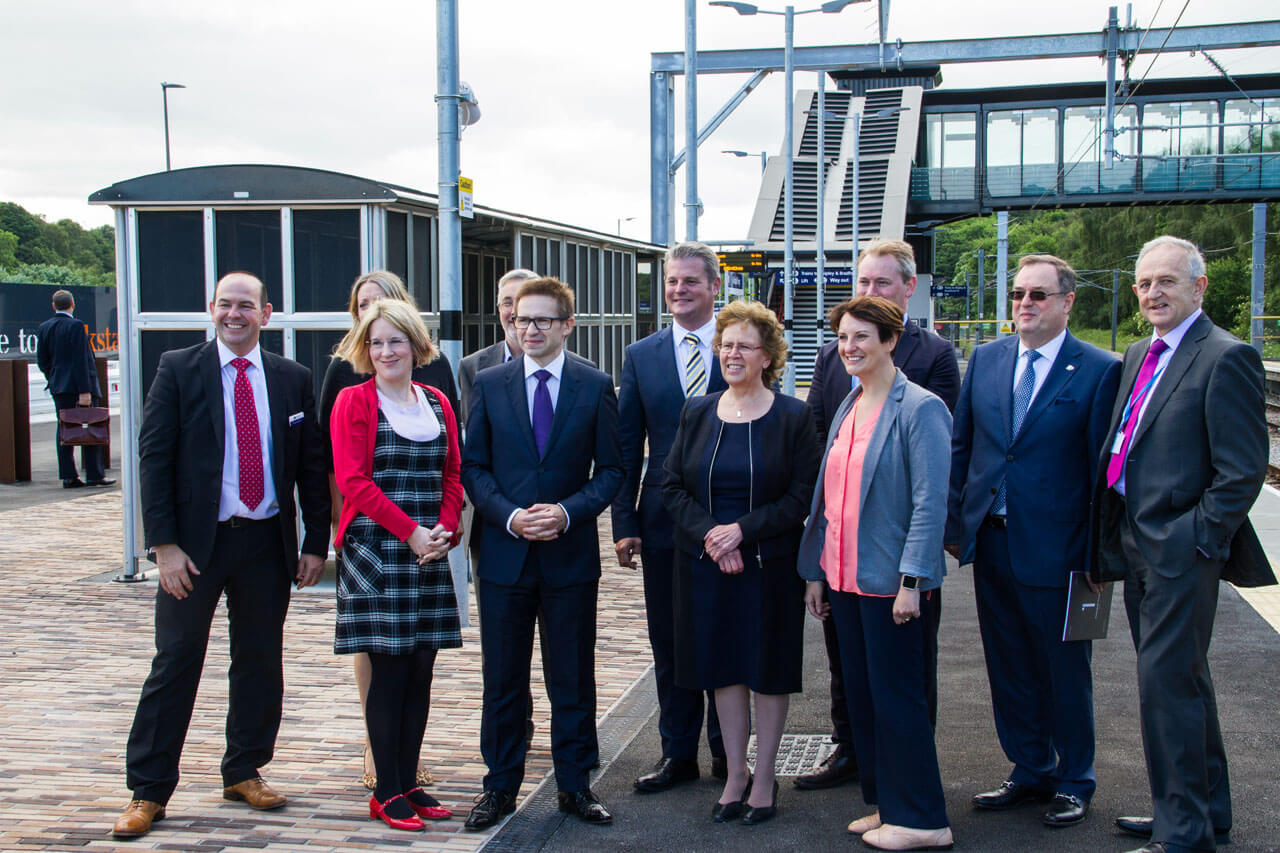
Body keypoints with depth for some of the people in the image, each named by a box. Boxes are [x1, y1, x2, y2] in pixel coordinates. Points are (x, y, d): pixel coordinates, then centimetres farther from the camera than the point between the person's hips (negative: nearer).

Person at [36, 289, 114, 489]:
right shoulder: (76, 326, -12)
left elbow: (42, 360, 10)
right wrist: (85, 391, -18)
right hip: (78, 385, -6)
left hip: (59, 387, 6)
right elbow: (80, 360, -17)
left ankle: (68, 476, 7)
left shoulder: (44, 328, 7)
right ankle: (94, 474, 1)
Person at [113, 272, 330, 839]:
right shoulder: (178, 370, 0)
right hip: (195, 542, -2)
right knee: (175, 663, 2)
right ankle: (148, 792, 13)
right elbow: (153, 458, -4)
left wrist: (316, 543, 2)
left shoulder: (293, 379, 5)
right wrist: (164, 544, -12)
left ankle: (244, 772, 27)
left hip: (268, 542, 2)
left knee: (260, 661, 10)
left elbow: (312, 466, 7)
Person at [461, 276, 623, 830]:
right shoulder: (488, 384, 5)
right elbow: (473, 467, 3)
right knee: (502, 679, 9)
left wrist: (568, 512, -14)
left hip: (570, 552, -1)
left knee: (573, 679, 8)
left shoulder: (596, 386, 2)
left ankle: (574, 785, 22)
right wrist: (509, 516, -13)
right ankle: (500, 787, 23)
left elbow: (611, 468, 1)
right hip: (503, 551, 1)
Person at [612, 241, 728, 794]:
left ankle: (727, 753, 23)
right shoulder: (641, 356, 6)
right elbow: (627, 446, 6)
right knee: (669, 643, 10)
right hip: (664, 521, 2)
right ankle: (678, 754, 23)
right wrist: (624, 523, 0)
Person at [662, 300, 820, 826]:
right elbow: (672, 485, 3)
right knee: (724, 667, 11)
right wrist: (709, 534, -13)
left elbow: (803, 497, -8)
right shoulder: (696, 413, 6)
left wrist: (742, 530, -18)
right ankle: (736, 774, 25)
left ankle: (764, 776, 22)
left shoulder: (793, 417, -5)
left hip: (769, 565, -3)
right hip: (706, 565, 3)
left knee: (769, 669, 7)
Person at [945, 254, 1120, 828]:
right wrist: (954, 523, 6)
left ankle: (1073, 782, 27)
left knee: (1064, 669, 10)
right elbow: (959, 446, 10)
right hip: (990, 542, 5)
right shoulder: (985, 360, 7)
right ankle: (1030, 772, 31)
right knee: (1009, 667, 15)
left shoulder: (1099, 371, -7)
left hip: (1055, 549, -5)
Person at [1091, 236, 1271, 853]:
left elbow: (1242, 472, -15)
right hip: (1136, 546, 9)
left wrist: (1196, 541, -15)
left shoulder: (1226, 358, -12)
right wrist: (1111, 538, 13)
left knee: (1166, 682, -7)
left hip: (1180, 550, -9)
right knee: (1184, 680, 17)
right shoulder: (1137, 356, 15)